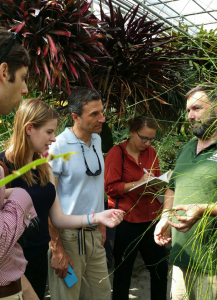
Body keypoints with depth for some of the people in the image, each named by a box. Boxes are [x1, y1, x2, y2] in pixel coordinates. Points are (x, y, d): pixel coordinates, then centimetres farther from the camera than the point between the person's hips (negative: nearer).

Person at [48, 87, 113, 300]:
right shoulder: (58, 147, -16)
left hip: (94, 234, 6)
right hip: (68, 236, -6)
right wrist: (57, 250, -14)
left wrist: (101, 226, 13)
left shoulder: (97, 140, 5)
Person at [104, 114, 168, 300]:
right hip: (126, 220, -6)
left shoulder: (151, 152, 9)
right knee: (123, 271, 7)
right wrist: (138, 183, -20)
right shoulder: (117, 153, -9)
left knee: (160, 268, 14)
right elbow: (111, 187, -13)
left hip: (151, 217, 6)